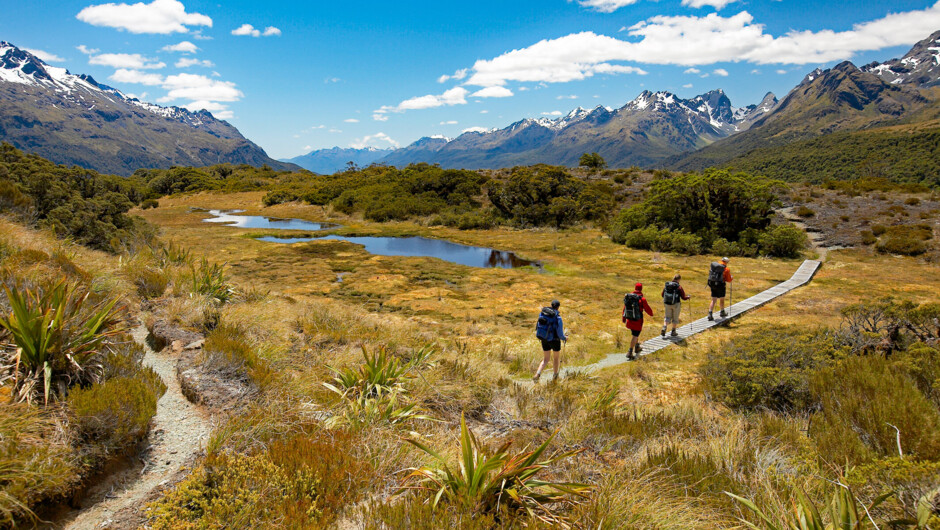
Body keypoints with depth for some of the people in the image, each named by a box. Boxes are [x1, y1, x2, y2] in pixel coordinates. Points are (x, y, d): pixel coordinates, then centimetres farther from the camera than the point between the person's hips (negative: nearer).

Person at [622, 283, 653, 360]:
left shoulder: (628, 296, -1)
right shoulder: (642, 299, -16)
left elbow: (625, 307, 8)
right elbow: (647, 309, -6)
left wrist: (623, 318, 20)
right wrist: (651, 313, 18)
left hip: (629, 319, 6)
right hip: (638, 320, -6)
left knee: (635, 334, 26)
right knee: (635, 336, -2)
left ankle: (637, 347, 39)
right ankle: (630, 353, -8)